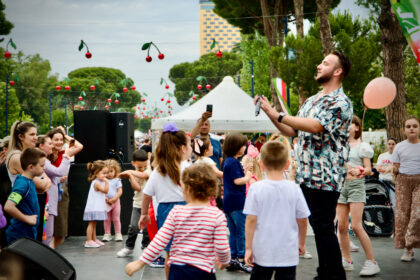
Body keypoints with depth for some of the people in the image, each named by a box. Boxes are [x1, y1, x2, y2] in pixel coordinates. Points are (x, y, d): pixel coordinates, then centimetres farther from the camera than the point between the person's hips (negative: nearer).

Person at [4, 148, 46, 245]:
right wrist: (27, 218, -22)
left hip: (29, 233, 9)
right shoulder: (23, 184, -22)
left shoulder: (29, 181, 5)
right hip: (20, 236, -9)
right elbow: (8, 207, -33)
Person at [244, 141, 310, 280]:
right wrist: (301, 243, 17)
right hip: (288, 253, 1)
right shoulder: (294, 189, -5)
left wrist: (248, 248, -2)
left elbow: (251, 219, -10)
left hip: (262, 253, 0)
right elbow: (302, 220, 2)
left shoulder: (256, 188, -9)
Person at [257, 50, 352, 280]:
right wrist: (269, 112, 9)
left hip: (325, 177, -8)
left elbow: (315, 126, -25)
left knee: (323, 228, -6)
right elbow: (292, 132, 20)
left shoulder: (340, 102, -10)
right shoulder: (311, 101, 18)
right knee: (318, 226, 13)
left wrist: (277, 114, -21)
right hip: (305, 175, 8)